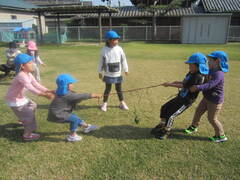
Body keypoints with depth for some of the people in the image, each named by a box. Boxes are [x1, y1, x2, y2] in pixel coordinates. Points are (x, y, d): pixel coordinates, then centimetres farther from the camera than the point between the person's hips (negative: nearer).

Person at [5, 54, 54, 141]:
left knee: (32, 105, 28)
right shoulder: (21, 76, -32)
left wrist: (48, 91, -16)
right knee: (29, 115, -8)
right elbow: (31, 88, -44)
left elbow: (36, 85, -5)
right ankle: (27, 135, 6)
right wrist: (44, 94, -51)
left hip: (21, 97, 10)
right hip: (14, 100, -10)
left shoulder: (29, 74, -2)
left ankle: (24, 120, 51)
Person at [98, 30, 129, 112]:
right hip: (108, 74, -2)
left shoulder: (119, 49, -5)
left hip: (118, 74, 2)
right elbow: (101, 61, -2)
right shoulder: (104, 50, -9)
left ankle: (122, 103, 28)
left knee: (119, 89, 13)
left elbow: (123, 60, 3)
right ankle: (104, 103, 26)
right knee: (107, 89, 9)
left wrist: (126, 69, 8)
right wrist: (100, 72, 3)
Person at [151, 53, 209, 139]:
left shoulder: (198, 77, -24)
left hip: (186, 101, -9)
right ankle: (161, 125, 31)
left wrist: (170, 84, -16)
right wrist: (177, 82, -2)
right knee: (164, 108, 12)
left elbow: (184, 86, -23)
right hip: (180, 97, 9)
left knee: (170, 115, -7)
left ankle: (166, 131, 16)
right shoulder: (191, 73, 3)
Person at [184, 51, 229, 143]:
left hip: (215, 101, -9)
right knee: (198, 111, 18)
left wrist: (197, 88, -43)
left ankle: (221, 136, 22)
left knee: (212, 119, 3)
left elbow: (210, 85, -38)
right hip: (207, 98, 9)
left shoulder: (219, 74, -27)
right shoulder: (211, 71, 3)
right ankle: (194, 126, 39)